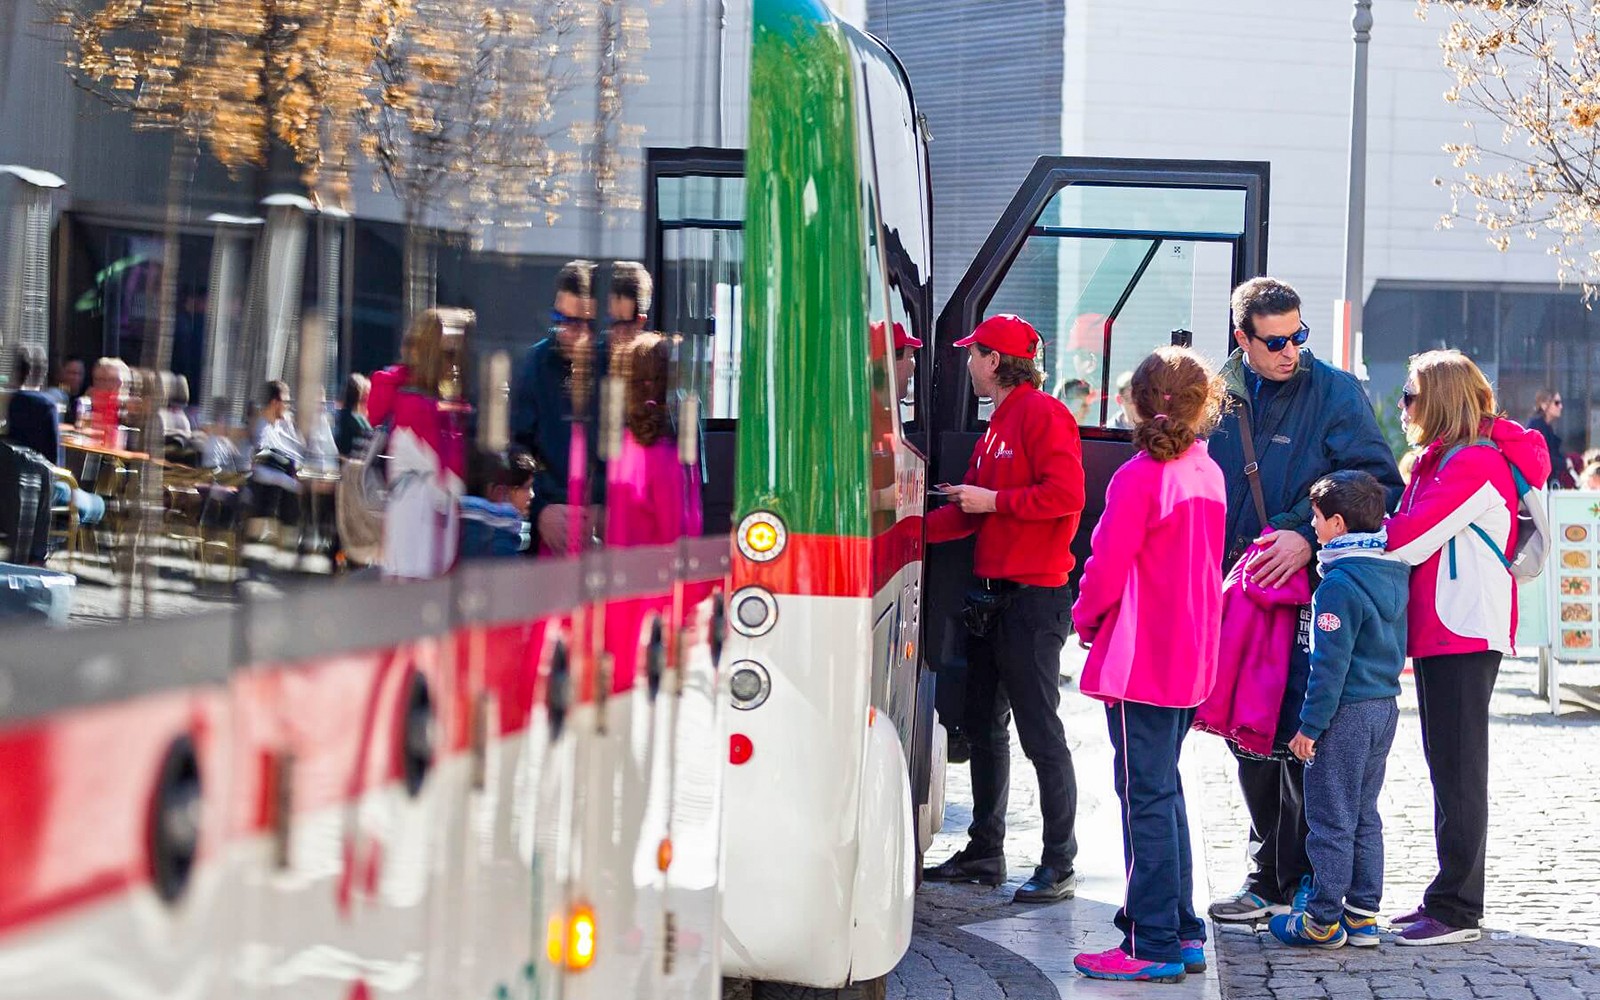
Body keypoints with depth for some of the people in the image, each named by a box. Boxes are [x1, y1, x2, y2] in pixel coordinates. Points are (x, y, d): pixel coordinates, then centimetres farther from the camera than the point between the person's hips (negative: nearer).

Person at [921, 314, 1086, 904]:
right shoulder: (998, 424, 19)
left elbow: (1066, 494, -21)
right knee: (984, 727, 14)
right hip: (991, 597, 10)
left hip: (1033, 598, -10)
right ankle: (984, 853, 23)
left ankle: (1059, 866, -1)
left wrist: (994, 501, -15)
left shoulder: (1042, 414, -10)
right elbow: (971, 511, 18)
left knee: (1040, 733, -6)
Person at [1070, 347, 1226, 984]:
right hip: (1192, 660, 8)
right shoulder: (1208, 474, 7)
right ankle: (1182, 932, 21)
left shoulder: (1138, 478, -16)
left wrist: (1085, 620, 4)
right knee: (1163, 792, 17)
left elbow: (1108, 568, -15)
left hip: (1140, 661, -8)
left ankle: (1153, 946, -3)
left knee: (1146, 798, -5)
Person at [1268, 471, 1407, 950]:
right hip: (1386, 706, 8)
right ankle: (1363, 914, 19)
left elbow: (1330, 663, -19)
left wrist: (1310, 724, -14)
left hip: (1346, 713, -8)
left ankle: (1323, 920, 6)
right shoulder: (1394, 571, 6)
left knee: (1330, 820, 0)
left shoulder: (1338, 584, -19)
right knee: (1364, 817, 15)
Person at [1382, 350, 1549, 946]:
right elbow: (1412, 534, 14)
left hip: (1464, 637, -10)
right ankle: (1448, 899, 21)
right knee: (1447, 769, 14)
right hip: (1441, 633, 10)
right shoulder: (1442, 459, 18)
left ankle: (1457, 911, -2)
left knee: (1458, 774, -6)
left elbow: (1408, 541, -20)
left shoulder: (1473, 464, -16)